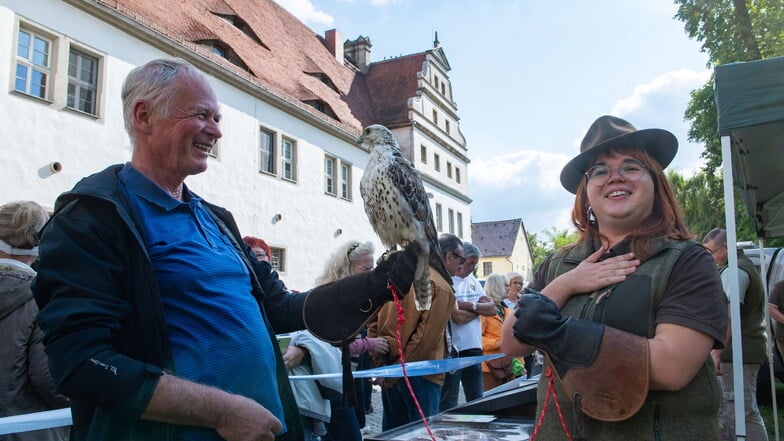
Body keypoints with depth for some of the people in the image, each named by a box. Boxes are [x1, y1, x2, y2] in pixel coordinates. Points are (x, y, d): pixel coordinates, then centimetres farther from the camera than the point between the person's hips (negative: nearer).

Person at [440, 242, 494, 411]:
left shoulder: (472, 280, 13)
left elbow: (492, 309, 5)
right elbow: (457, 317, -20)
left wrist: (470, 305, -13)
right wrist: (479, 308, -3)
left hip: (474, 349, 8)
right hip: (452, 352, -7)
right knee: (448, 405, 0)